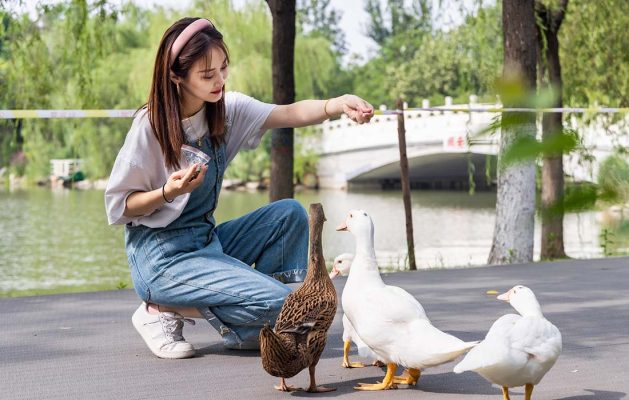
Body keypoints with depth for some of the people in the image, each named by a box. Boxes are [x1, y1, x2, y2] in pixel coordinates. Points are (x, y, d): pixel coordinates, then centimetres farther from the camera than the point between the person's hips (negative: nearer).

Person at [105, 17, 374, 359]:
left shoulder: (227, 109, 0)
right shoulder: (151, 126, -17)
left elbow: (289, 114, -16)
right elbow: (118, 206, -10)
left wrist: (337, 105, -35)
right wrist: (168, 192, -28)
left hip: (207, 240, 7)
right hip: (162, 255, -7)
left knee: (289, 214, -5)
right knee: (277, 301, -19)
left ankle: (273, 325, 0)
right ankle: (164, 311, -5)